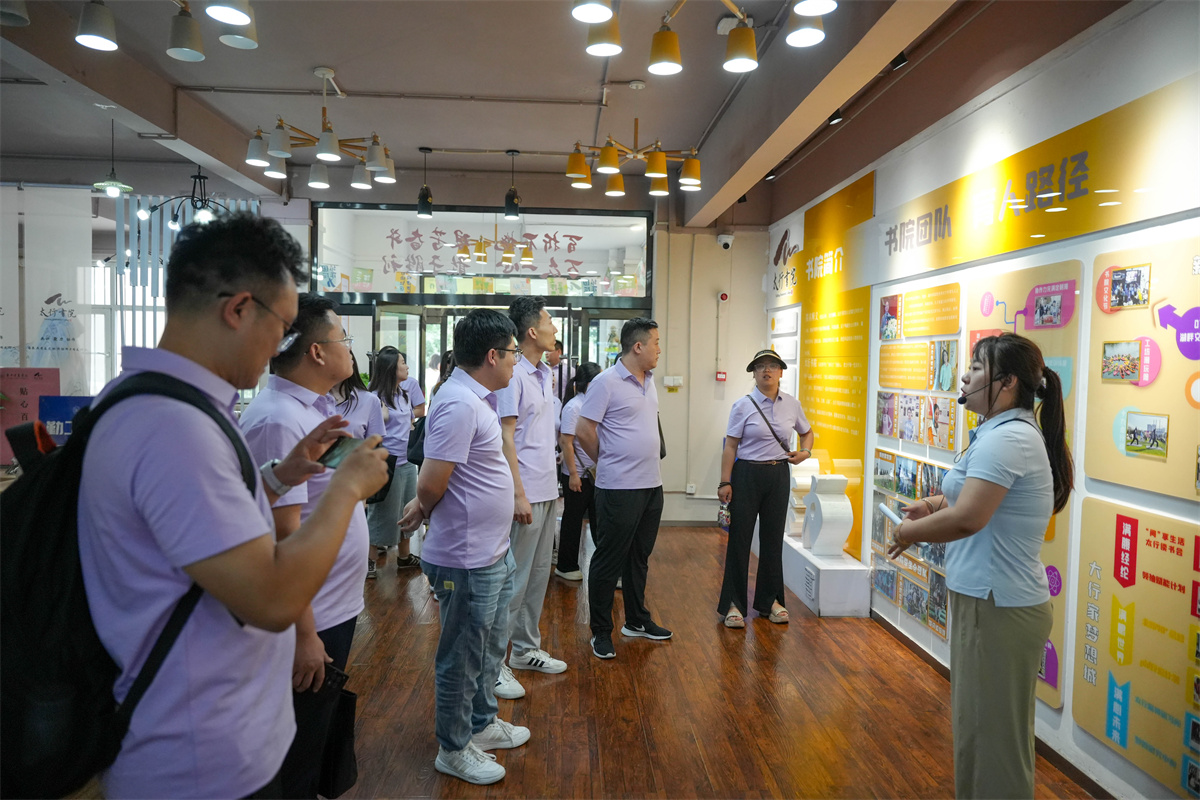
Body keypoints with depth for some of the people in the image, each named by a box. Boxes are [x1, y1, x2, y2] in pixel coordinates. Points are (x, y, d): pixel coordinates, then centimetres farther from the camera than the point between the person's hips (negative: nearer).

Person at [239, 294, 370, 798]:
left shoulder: (316, 407, 7)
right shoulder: (278, 421, -24)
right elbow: (283, 537, -26)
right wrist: (303, 635, -24)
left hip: (335, 610, 9)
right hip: (308, 624, -9)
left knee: (320, 742, 25)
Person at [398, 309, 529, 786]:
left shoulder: (477, 398, 9)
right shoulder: (460, 404, -24)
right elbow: (431, 485, -24)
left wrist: (425, 505, 0)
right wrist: (426, 509, -4)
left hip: (494, 552, 10)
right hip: (468, 560, -10)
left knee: (491, 647, 24)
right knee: (463, 657, 9)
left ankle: (482, 723, 43)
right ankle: (453, 750, 28)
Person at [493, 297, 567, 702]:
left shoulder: (543, 373, 13)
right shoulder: (512, 375, -15)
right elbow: (505, 438, -18)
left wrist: (551, 485, 16)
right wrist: (518, 494, -20)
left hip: (547, 491, 9)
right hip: (525, 494, -9)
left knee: (539, 575, 16)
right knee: (513, 580, -2)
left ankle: (526, 648, 30)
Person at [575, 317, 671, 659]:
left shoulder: (649, 381, 12)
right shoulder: (606, 382, -13)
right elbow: (584, 431, -14)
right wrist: (609, 463, 0)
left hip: (651, 485, 8)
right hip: (619, 489, -8)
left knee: (639, 557, 18)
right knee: (609, 560, 3)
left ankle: (637, 620, 32)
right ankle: (601, 632, 15)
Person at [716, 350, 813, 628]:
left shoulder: (792, 405, 5)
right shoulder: (743, 406, -6)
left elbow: (807, 432, 22)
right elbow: (730, 446, -6)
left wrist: (804, 452, 2)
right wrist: (725, 482, -11)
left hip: (779, 475, 4)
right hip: (747, 474, -3)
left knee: (773, 538, 11)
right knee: (740, 537, 0)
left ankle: (770, 600, 25)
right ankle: (733, 603, 10)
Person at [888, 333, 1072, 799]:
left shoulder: (1006, 439, -22)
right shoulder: (1014, 432, 12)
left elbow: (967, 519, -29)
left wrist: (910, 531, -12)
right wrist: (938, 503, 7)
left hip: (997, 607, -10)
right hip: (995, 600, 10)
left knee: (991, 734, 3)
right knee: (981, 724, 22)